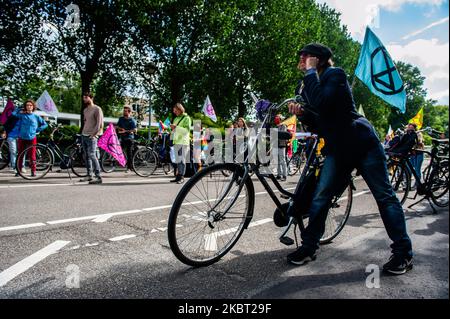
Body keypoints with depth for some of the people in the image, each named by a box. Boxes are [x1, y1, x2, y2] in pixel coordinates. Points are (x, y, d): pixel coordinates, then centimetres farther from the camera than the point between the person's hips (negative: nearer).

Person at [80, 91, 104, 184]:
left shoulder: (97, 109, -7)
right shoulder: (85, 110, 18)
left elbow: (100, 124, -13)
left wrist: (93, 134, -15)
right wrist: (83, 132, 14)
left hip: (91, 136, -8)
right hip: (84, 135, 8)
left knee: (92, 155, -15)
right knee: (87, 156, 9)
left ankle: (98, 177, -15)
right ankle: (89, 175, 16)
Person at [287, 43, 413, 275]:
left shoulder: (335, 74, -10)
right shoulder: (304, 87, 11)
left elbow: (321, 103, -30)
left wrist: (311, 72, -18)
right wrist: (301, 113, -7)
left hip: (364, 144, -6)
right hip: (337, 149, 6)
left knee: (385, 197, 1)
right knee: (319, 198, -2)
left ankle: (403, 253, 14)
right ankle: (308, 247, 10)